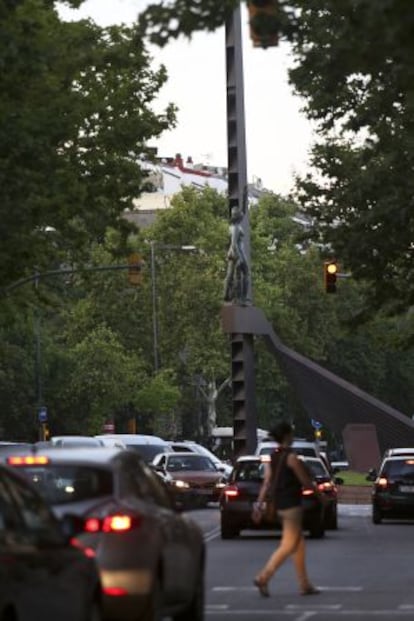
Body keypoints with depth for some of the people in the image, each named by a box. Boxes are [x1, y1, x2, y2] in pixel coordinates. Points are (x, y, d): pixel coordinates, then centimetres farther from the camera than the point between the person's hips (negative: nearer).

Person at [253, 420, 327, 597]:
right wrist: (320, 494, 4)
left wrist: (259, 503, 4)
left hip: (280, 503, 9)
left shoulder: (273, 457, 8)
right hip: (292, 504, -9)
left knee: (299, 543, 14)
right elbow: (305, 481, -10)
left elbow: (266, 483, 5)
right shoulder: (291, 457, -15)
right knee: (289, 545, -7)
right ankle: (263, 578, -16)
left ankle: (305, 584, 16)